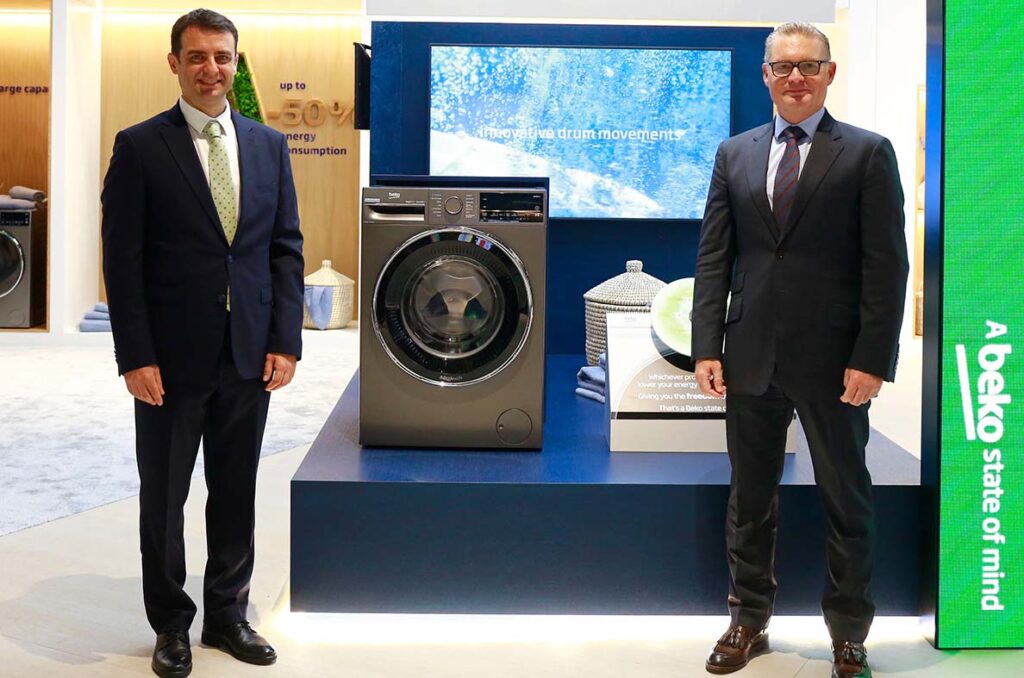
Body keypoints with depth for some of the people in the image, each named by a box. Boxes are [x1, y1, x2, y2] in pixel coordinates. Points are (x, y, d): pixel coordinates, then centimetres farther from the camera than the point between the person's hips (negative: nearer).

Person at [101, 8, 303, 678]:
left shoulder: (269, 144, 7)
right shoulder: (140, 146, -4)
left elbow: (287, 247, 7)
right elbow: (123, 259, -7)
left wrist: (286, 341, -1)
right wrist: (136, 357, -13)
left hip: (250, 356, 3)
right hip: (172, 358, -3)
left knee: (236, 491, 14)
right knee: (164, 496, 10)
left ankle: (228, 614, 30)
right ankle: (171, 623, 27)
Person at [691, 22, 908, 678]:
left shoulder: (868, 153, -2)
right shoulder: (735, 154, 9)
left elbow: (887, 266, -6)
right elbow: (713, 258, 6)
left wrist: (871, 359, -13)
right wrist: (707, 346, -1)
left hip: (833, 362, -3)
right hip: (751, 358, 3)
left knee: (847, 501, 9)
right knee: (749, 499, 13)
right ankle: (749, 621, 29)